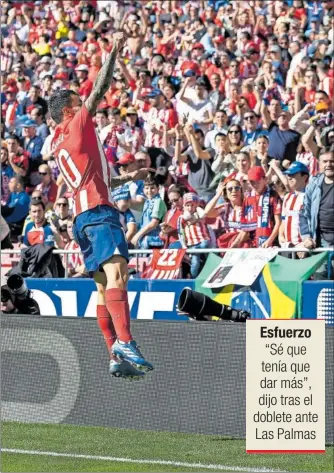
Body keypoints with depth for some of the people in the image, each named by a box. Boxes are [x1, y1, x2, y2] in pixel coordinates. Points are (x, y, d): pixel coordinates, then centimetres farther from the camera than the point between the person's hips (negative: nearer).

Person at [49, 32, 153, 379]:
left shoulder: (60, 143, 24)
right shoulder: (76, 126, 1)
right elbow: (100, 89, -8)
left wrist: (128, 177, 42)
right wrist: (114, 51, -2)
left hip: (84, 216, 10)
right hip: (98, 212, -10)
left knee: (104, 286, 6)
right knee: (116, 273, -24)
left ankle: (116, 357, 0)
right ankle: (124, 343, -41)